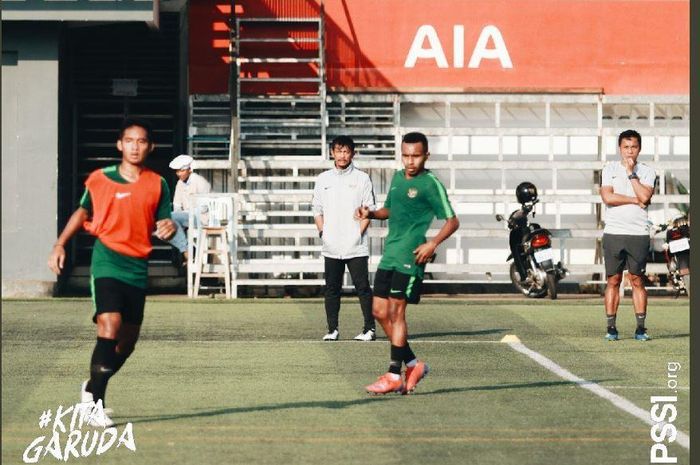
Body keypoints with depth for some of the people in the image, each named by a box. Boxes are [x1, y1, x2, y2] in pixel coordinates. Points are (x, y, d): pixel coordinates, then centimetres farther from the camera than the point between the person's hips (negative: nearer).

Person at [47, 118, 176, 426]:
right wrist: (60, 245, 10)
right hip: (107, 263, -3)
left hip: (137, 268, 3)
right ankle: (95, 403, -13)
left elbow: (161, 224, 7)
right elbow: (83, 212, 17)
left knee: (127, 343, 9)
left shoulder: (157, 184, 5)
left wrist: (168, 228, -17)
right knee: (110, 328, -22)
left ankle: (92, 388, 33)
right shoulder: (99, 179, 2)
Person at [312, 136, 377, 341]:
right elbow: (317, 209, 15)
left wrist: (360, 232, -9)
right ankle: (332, 329, 12)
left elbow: (369, 209, 1)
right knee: (332, 289, 6)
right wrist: (323, 232, 2)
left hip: (355, 246, -3)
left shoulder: (361, 178, 3)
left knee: (362, 287, -4)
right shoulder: (323, 179, 11)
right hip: (331, 247, 3)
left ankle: (369, 328, 0)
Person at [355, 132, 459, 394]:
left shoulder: (431, 184, -8)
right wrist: (370, 214, 7)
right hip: (389, 254, 8)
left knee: (396, 312, -9)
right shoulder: (397, 178, 14)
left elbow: (452, 221, -8)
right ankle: (413, 364, 18)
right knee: (379, 311, 7)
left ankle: (394, 376, -4)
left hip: (410, 256, -8)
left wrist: (433, 243, -23)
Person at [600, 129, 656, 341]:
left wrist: (631, 173, -6)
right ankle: (611, 327, 4)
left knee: (637, 280, 0)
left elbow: (645, 197, -9)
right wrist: (635, 200, -6)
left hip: (638, 233, 0)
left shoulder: (647, 172, 8)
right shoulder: (609, 169, 8)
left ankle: (640, 328, 2)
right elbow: (607, 197, -6)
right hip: (613, 233, 0)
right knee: (613, 280, 1)